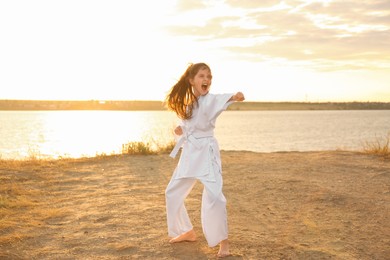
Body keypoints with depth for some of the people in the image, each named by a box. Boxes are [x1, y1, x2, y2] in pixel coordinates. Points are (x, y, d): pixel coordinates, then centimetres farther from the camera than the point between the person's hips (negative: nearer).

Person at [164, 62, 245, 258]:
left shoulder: (210, 100, -10)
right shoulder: (188, 104, 10)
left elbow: (220, 100, -35)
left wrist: (234, 96, -58)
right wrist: (181, 130, -1)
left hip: (206, 152, -7)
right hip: (189, 153, 7)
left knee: (213, 195, -21)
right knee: (172, 193, 13)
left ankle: (223, 242, -3)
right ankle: (187, 232, 33)